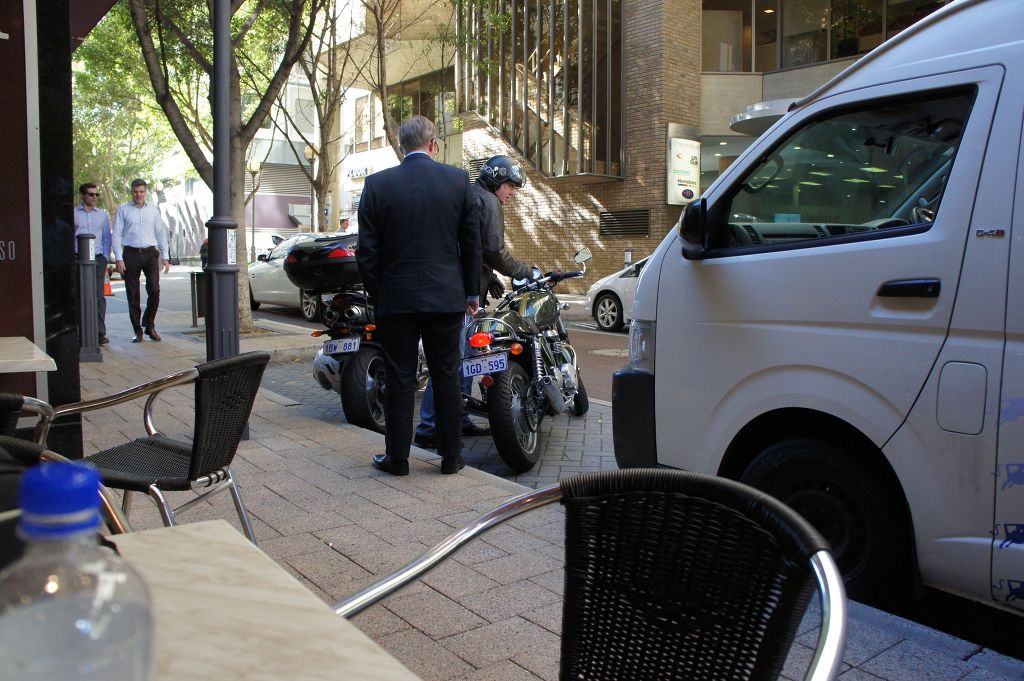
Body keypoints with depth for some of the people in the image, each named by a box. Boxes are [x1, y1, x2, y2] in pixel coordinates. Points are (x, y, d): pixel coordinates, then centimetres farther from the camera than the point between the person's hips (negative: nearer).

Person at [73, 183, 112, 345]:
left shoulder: (103, 215, 14)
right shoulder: (73, 214, 5)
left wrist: (105, 258, 7)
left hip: (98, 259, 2)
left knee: (99, 295, -5)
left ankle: (100, 333, -5)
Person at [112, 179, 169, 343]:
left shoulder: (153, 210, 11)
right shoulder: (123, 210, 5)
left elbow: (161, 234, 14)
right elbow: (116, 235, 2)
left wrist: (165, 257, 7)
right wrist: (119, 258, -6)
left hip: (150, 253, 1)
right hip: (131, 254, -1)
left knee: (154, 290, -9)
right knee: (133, 294, 2)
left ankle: (149, 324, 10)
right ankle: (137, 331, 10)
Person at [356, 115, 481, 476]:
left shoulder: (377, 184, -3)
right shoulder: (458, 179, -1)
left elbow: (367, 250, -2)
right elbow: (471, 243, 3)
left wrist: (375, 294, 9)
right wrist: (471, 292, 11)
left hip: (396, 297, 0)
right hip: (446, 297, 1)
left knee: (399, 379, 7)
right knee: (447, 377, 10)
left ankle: (397, 457, 15)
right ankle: (451, 456, 18)